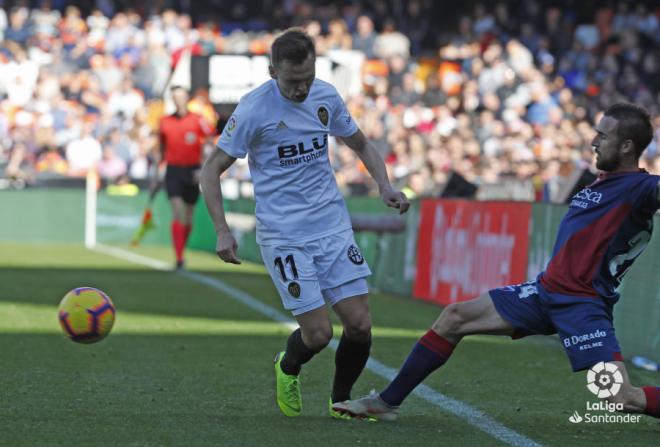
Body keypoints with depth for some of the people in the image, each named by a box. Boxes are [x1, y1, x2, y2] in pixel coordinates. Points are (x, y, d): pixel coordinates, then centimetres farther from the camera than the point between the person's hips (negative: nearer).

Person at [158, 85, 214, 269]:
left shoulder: (198, 120, -2)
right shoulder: (165, 122, 6)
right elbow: (161, 149, 16)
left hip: (192, 172, 0)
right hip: (173, 170, 0)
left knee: (188, 217, 10)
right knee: (178, 214, -14)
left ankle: (182, 250, 30)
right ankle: (179, 258, -17)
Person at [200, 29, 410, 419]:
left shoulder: (326, 97, 3)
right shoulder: (255, 109, -11)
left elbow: (361, 144, 20)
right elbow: (212, 169, -6)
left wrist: (385, 186, 3)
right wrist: (223, 232, -15)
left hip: (334, 226, 5)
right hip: (284, 236, -4)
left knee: (360, 325, -3)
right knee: (318, 333, -9)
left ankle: (342, 401, 23)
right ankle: (288, 368, 26)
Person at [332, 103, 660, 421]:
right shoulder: (600, 183, 13)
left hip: (583, 305, -9)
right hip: (547, 289, 9)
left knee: (622, 399, -22)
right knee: (454, 317, 8)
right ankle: (387, 402, 17)